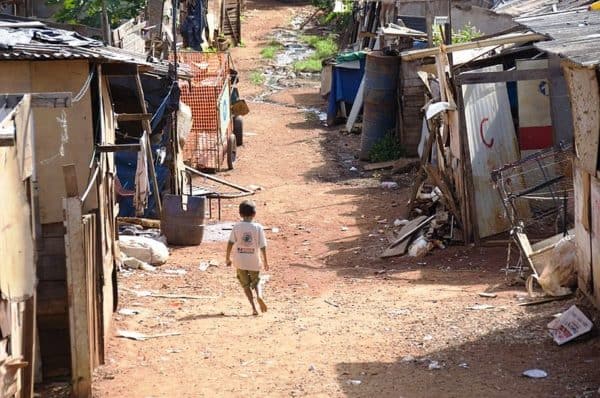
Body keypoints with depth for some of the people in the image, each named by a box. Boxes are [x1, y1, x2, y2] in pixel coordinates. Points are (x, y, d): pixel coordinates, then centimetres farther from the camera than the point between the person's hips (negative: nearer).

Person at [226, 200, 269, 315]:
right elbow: (263, 246, -5)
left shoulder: (237, 227, -4)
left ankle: (254, 307, -2)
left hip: (240, 261, 0)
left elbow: (230, 243, -8)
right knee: (255, 282, 18)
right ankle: (259, 296, -13)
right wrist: (265, 261, 4)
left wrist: (227, 258, 2)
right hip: (254, 261, 0)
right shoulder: (258, 227, -5)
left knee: (246, 285, 11)